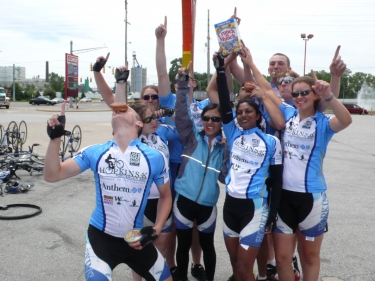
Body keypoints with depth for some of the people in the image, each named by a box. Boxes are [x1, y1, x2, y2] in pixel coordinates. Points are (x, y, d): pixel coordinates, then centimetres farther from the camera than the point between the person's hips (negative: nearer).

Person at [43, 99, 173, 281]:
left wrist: (156, 230, -6)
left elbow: (166, 196, 5)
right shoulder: (95, 153, -5)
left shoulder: (155, 158, -7)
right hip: (100, 236, -1)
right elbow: (52, 175, -5)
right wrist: (55, 138, -17)